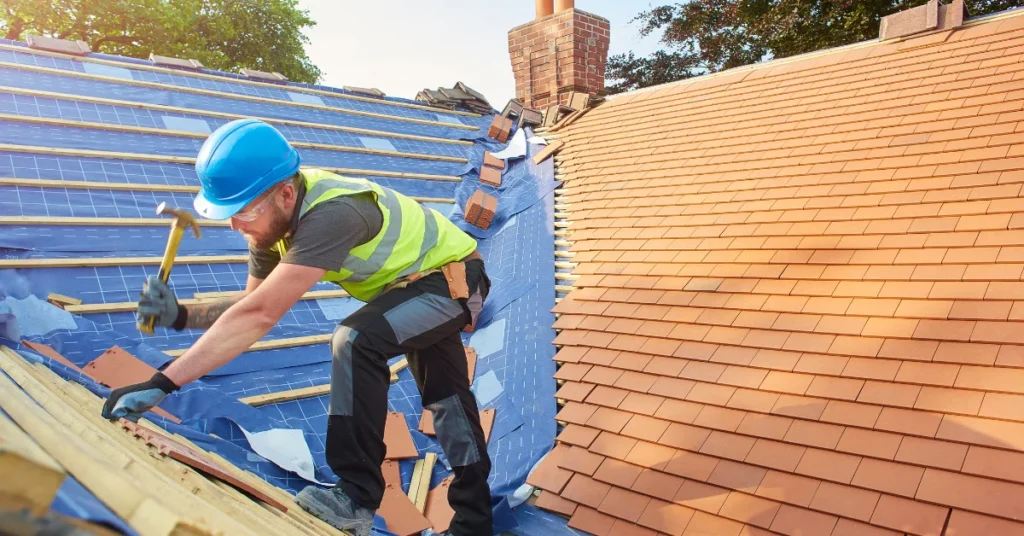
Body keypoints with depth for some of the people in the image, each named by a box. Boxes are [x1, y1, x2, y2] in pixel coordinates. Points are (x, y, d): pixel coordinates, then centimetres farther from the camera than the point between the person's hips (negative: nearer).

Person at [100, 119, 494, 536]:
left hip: (455, 276, -9)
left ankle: (357, 498, -17)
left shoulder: (330, 215, -39)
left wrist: (161, 384, -42)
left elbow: (260, 316, -44)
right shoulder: (274, 218, -11)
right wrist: (180, 316, -21)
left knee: (356, 340, -31)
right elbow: (252, 307, -5)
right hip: (420, 282, 9)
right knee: (446, 399, 17)